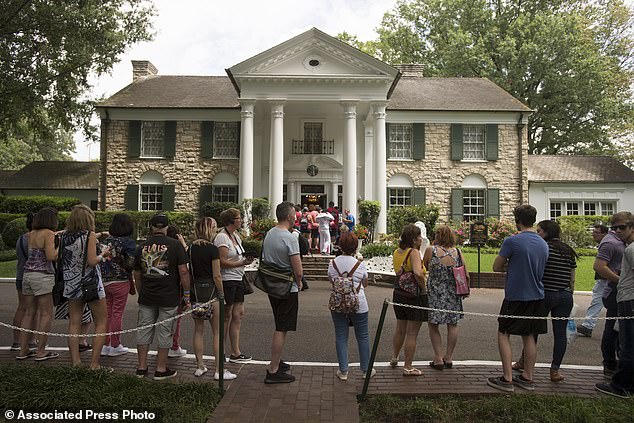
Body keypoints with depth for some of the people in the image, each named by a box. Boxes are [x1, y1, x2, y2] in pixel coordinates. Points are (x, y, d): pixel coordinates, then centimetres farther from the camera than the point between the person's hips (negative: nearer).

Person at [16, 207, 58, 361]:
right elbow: (50, 256, -17)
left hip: (27, 274, 8)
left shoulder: (31, 234, 12)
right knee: (46, 314, -1)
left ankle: (23, 350, 16)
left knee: (29, 313, 12)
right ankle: (41, 351, 1)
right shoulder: (48, 234, -10)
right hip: (42, 275, -8)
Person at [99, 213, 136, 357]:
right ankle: (115, 346, 13)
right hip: (120, 282, -5)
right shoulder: (128, 242, -12)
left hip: (105, 281, 5)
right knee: (117, 313, 4)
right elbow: (130, 263, -18)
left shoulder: (106, 240, 5)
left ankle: (105, 344, 21)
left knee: (107, 313, 13)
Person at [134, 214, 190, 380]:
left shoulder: (142, 247, 5)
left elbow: (137, 275, 13)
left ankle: (141, 367, 21)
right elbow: (183, 272, -11)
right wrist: (187, 296, -4)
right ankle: (161, 369, 13)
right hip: (169, 298, -4)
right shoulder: (175, 245, -8)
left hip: (146, 297, 4)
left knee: (144, 330, 13)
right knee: (164, 332, 5)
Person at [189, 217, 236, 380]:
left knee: (198, 330, 15)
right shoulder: (212, 249, -12)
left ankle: (200, 366, 21)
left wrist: (190, 291, 16)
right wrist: (222, 295, -4)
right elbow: (216, 276, -13)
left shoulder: (191, 248, 5)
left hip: (194, 290, 6)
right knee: (217, 332, 3)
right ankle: (219, 370, 6)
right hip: (210, 290, -6)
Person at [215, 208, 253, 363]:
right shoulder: (222, 237, -14)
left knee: (238, 314, 9)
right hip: (226, 280, -9)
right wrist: (242, 263, -21)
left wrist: (248, 257, 1)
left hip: (237, 280, 9)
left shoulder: (236, 235, 14)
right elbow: (223, 262, -19)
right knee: (226, 317, 1)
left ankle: (235, 353, 16)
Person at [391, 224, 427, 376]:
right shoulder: (414, 252, -18)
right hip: (415, 296, -7)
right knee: (412, 333, 3)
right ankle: (408, 367, 12)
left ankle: (394, 358, 40)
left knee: (400, 329, 24)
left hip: (399, 294, 8)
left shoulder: (396, 252, 4)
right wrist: (424, 287, -18)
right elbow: (418, 273, -32)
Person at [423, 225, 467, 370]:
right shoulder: (457, 252, -4)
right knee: (453, 325, 16)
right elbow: (466, 276, -2)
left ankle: (438, 358, 11)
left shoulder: (431, 250, -12)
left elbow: (425, 267, 3)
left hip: (435, 294, -3)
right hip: (453, 295, 3)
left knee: (433, 325, 11)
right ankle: (448, 357, 23)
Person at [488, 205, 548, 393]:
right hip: (536, 296, 6)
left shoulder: (512, 241, -15)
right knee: (529, 336, 14)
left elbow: (496, 267, -9)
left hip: (515, 296, -6)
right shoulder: (543, 244, 7)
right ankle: (527, 377, 21)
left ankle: (507, 379, 3)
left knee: (503, 334, 3)